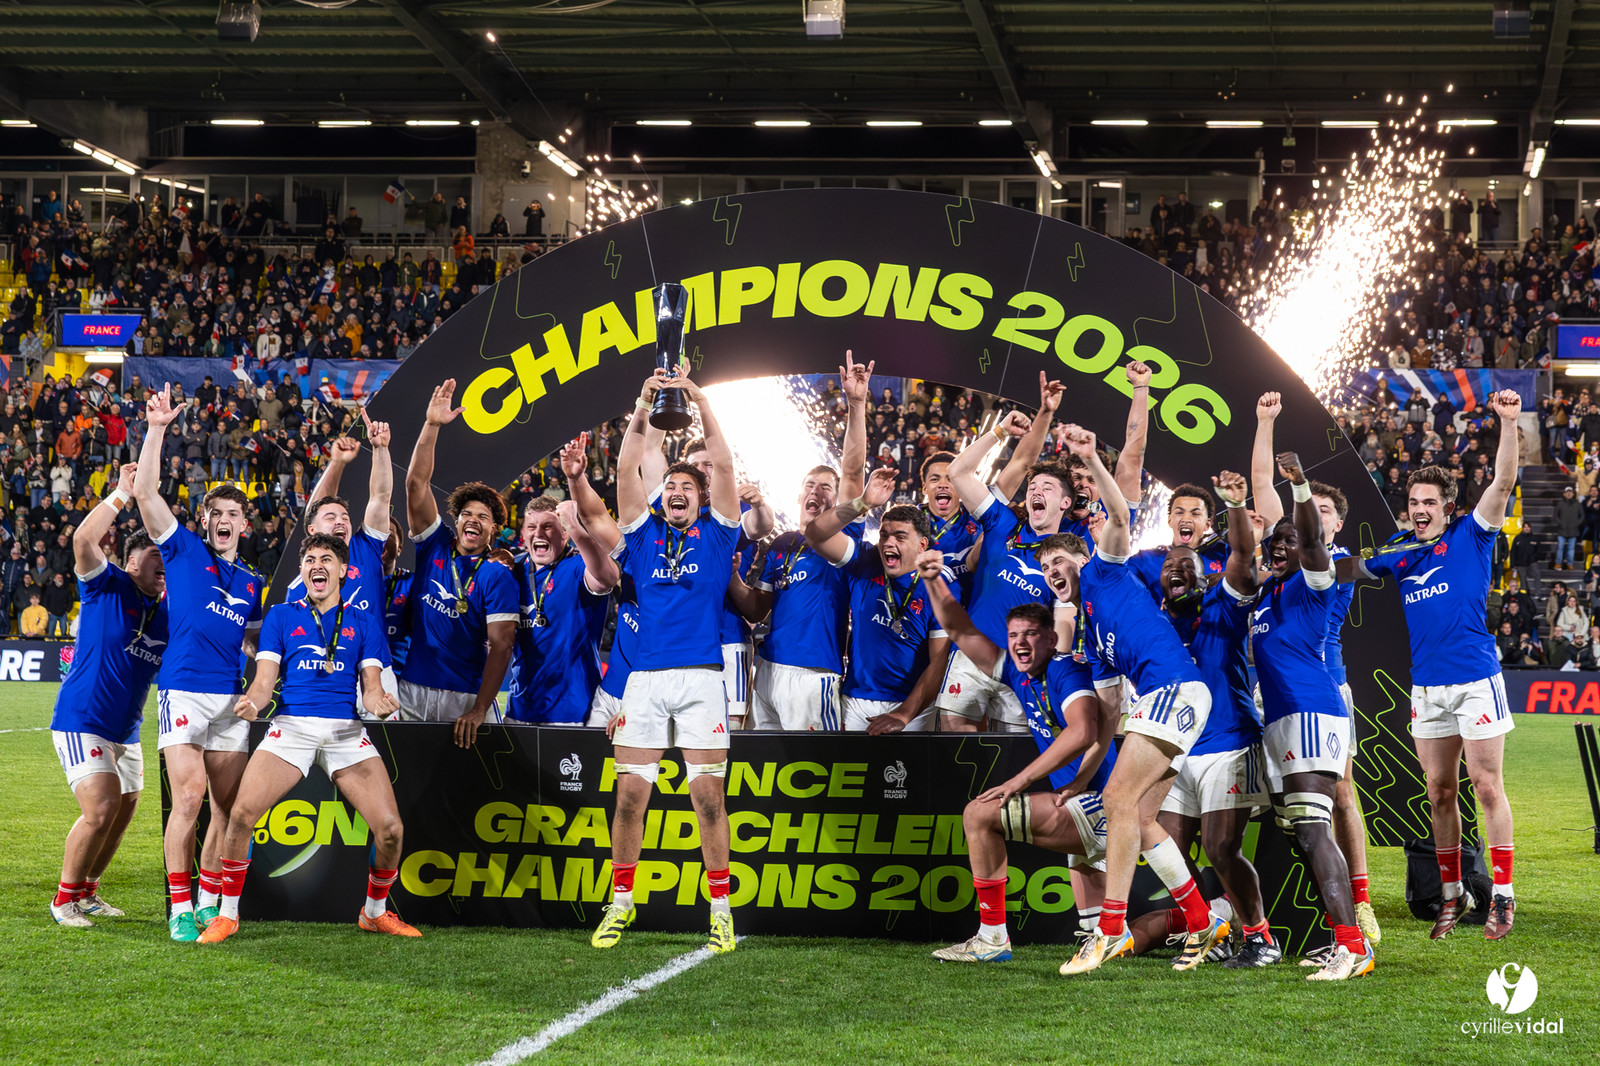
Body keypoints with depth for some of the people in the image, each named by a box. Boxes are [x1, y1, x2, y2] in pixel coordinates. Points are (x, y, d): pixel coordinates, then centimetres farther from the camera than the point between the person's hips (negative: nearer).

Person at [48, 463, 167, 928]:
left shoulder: (169, 614, 6)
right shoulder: (108, 586, -10)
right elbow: (84, 540, -28)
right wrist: (123, 493, -30)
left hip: (126, 730, 7)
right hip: (82, 721, -7)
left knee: (122, 812, 14)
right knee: (100, 811, -18)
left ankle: (87, 891, 34)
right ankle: (65, 898, 0)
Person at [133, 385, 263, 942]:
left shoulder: (252, 583, 19)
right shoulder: (184, 550, 7)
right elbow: (145, 491, -3)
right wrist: (157, 428, -8)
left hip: (232, 697, 5)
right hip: (184, 689, -5)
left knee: (229, 807, 4)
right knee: (188, 799, -13)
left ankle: (210, 902, 14)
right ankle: (180, 909, -6)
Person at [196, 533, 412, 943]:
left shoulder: (363, 621, 18)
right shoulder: (281, 615, 16)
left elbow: (371, 685, 11)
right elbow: (265, 680, 8)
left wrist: (378, 702, -14)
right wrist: (252, 702, -15)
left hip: (347, 731, 1)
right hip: (291, 726, -1)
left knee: (389, 827, -13)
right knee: (242, 813, -21)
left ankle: (375, 912, 14)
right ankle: (227, 914, -2)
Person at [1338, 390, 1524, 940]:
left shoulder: (1470, 535, 1)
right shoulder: (1398, 548, 13)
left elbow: (1503, 483, -11)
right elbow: (1345, 569, 24)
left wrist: (1508, 424, -22)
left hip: (1476, 679, -5)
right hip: (1426, 686, 5)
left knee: (1487, 786, -3)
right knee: (1439, 793, 9)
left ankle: (1502, 895, 2)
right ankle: (1453, 895, 18)